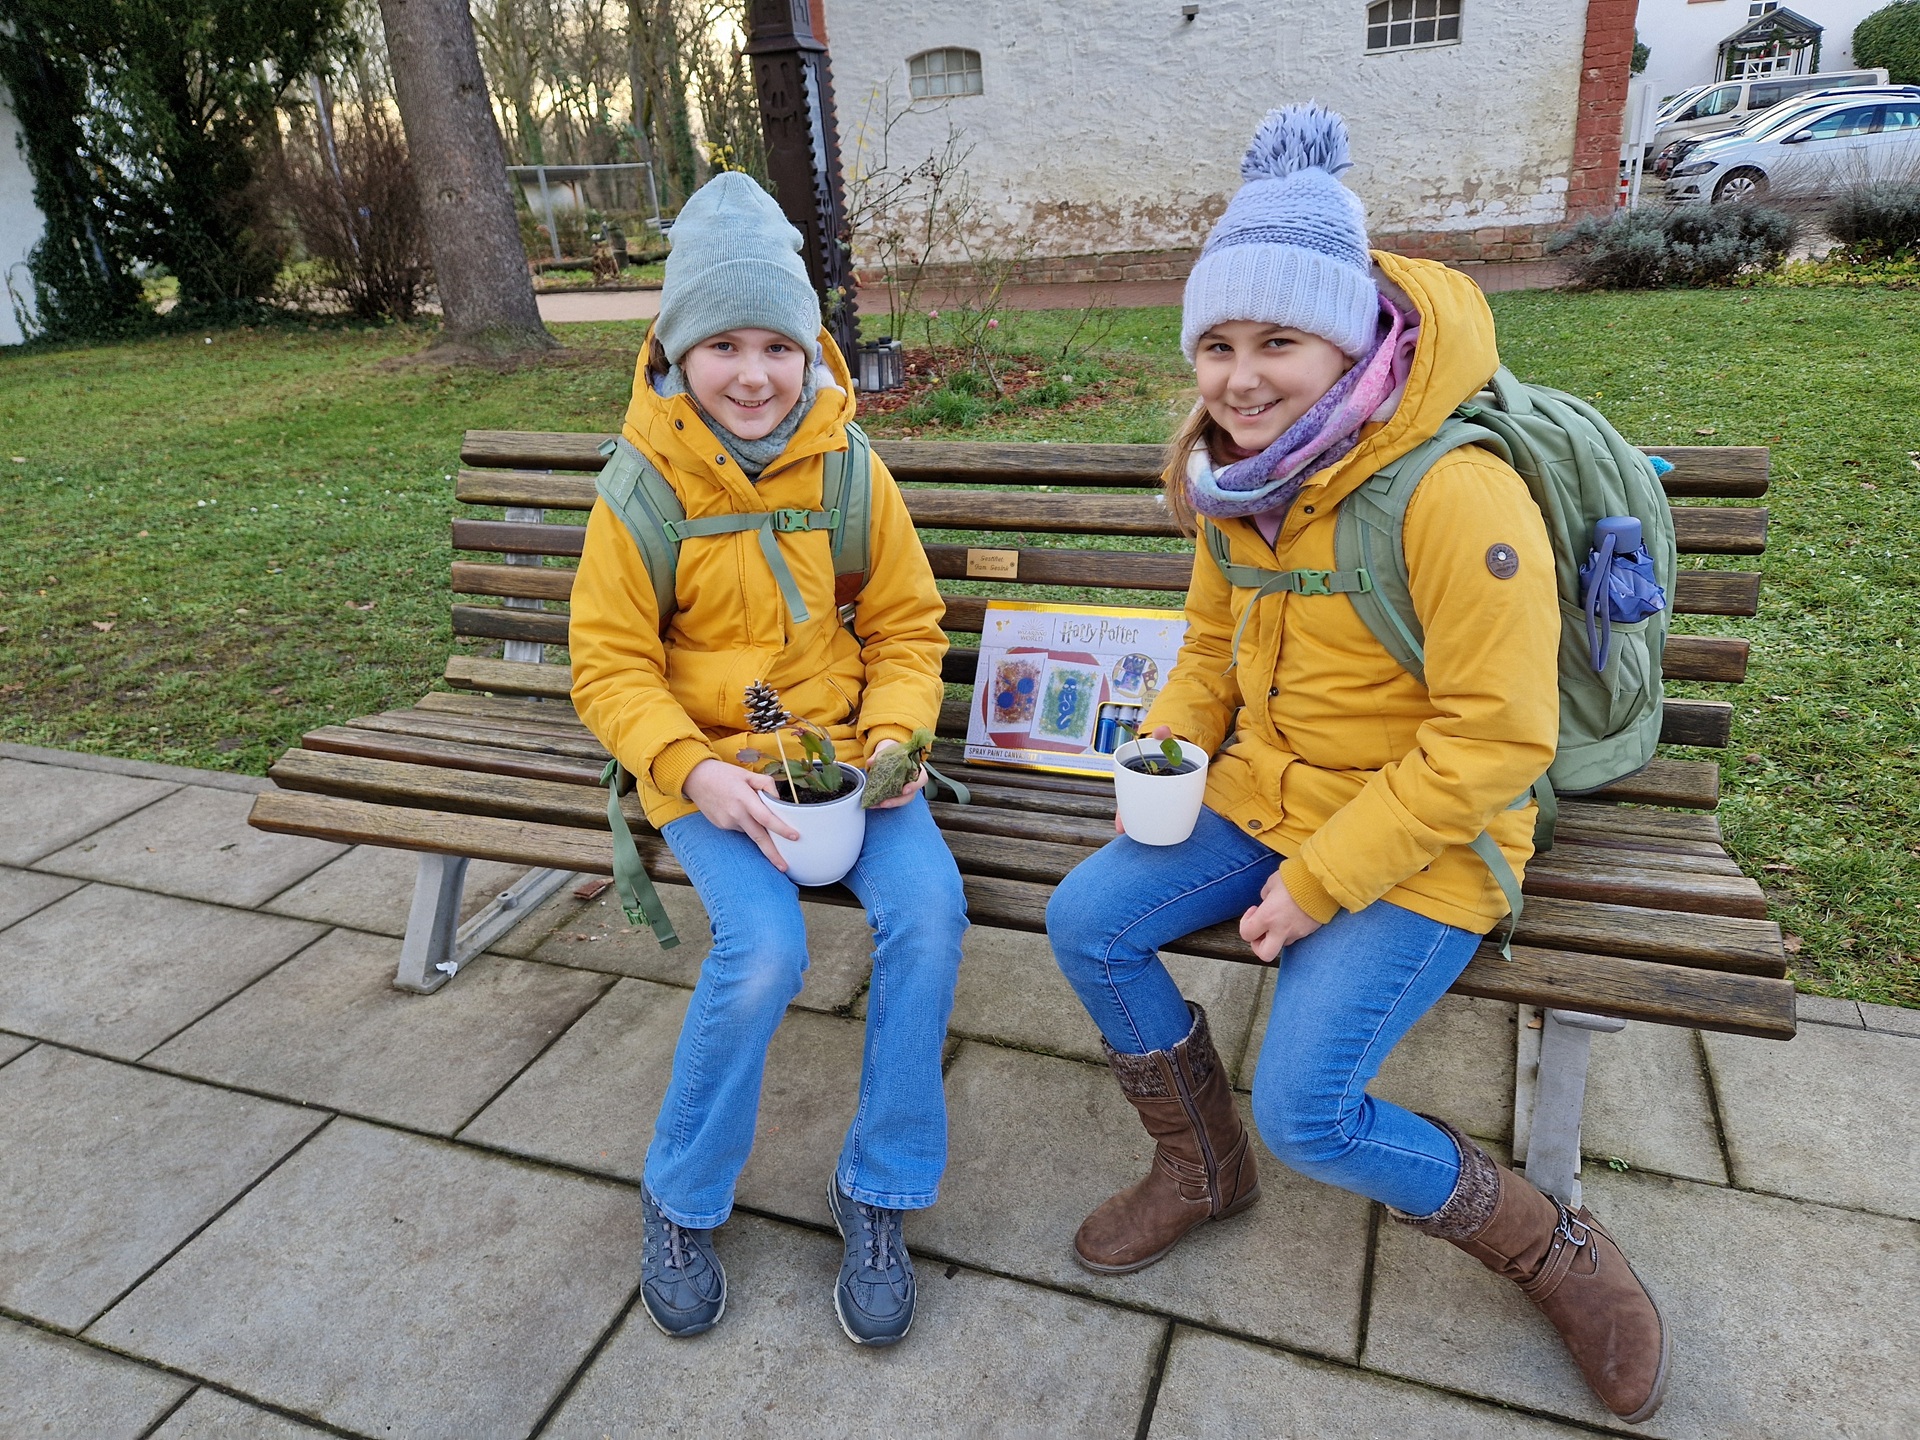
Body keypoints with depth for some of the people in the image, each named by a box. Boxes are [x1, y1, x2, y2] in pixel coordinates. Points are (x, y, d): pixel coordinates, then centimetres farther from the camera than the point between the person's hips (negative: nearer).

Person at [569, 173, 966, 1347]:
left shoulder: (850, 475, -1)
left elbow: (906, 628, 6)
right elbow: (612, 667, -4)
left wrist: (892, 738, -12)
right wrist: (695, 770, -20)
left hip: (842, 750, 2)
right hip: (705, 763, -2)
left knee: (929, 905, -24)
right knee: (766, 945, -27)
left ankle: (880, 1192, -1)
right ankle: (683, 1202, 3)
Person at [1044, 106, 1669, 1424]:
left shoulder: (1457, 494, -24)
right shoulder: (1239, 482, 2)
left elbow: (1498, 740, -23)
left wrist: (1323, 880, -20)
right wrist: (1167, 750, -2)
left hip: (1422, 848, -7)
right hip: (1263, 802, 8)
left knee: (1304, 1108, -17)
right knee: (1087, 922, -3)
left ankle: (1555, 1251, 14)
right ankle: (1205, 1170, 21)